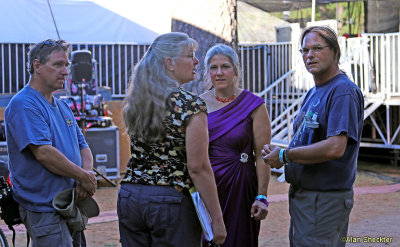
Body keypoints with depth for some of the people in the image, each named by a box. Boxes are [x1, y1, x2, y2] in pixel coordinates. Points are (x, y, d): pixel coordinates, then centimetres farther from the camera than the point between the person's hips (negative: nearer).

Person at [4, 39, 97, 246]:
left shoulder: (62, 107, 17)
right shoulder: (23, 105, -13)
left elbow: (83, 147, 17)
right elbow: (43, 152, -22)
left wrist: (87, 174, -6)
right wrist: (84, 177, -14)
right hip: (44, 210, -9)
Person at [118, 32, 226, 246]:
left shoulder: (135, 100, 8)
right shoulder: (190, 105, -12)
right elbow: (198, 168, -15)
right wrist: (217, 219, -11)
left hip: (128, 196, 6)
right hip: (171, 200, -6)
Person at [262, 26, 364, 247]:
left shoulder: (344, 91, -15)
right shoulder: (313, 93, 17)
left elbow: (335, 148, -26)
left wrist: (284, 156, -16)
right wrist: (275, 153, 0)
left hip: (325, 201, -10)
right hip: (301, 195, 10)